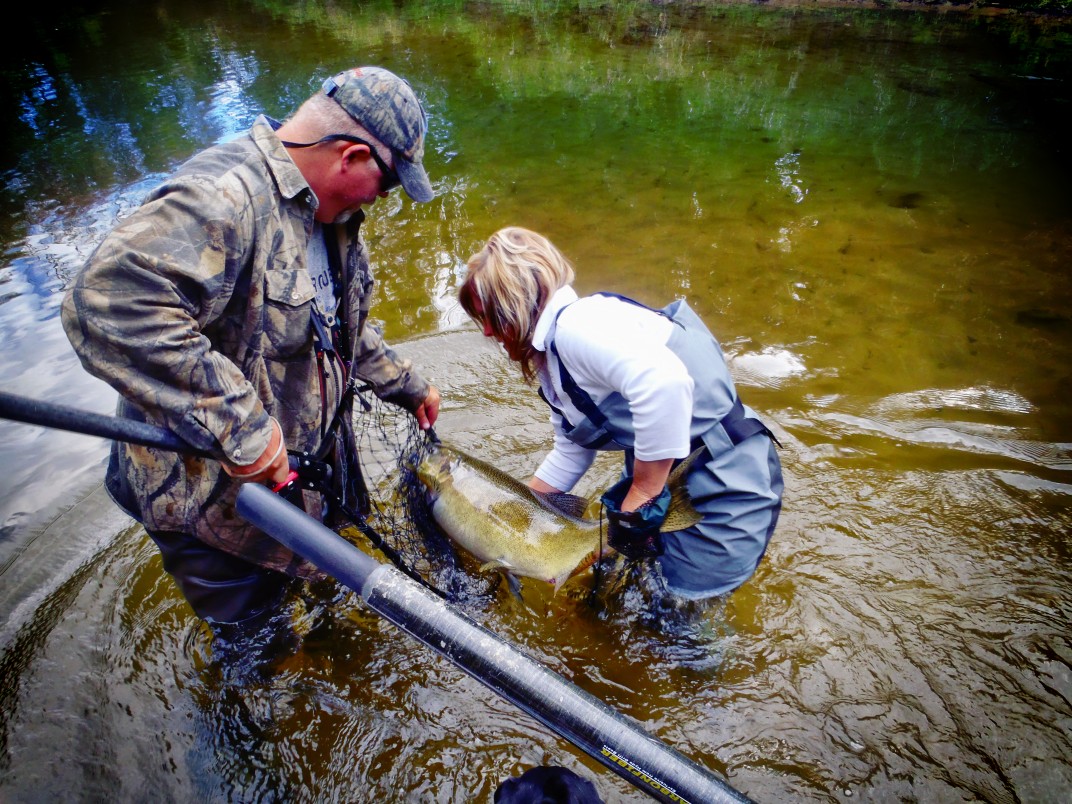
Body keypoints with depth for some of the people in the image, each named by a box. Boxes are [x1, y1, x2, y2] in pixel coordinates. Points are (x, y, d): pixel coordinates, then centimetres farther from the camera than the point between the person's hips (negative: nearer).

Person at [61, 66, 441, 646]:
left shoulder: (328, 212, 4)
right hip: (214, 496, -7)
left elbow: (344, 324, 17)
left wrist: (404, 385, 21)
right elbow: (109, 305, -43)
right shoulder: (224, 195, -30)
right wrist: (238, 427, -41)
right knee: (248, 632, 18)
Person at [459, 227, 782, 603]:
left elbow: (665, 383, -40)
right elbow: (570, 454, 14)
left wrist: (637, 502, -30)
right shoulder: (553, 357, 8)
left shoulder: (577, 323, -23)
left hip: (725, 485, -9)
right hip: (666, 482, 9)